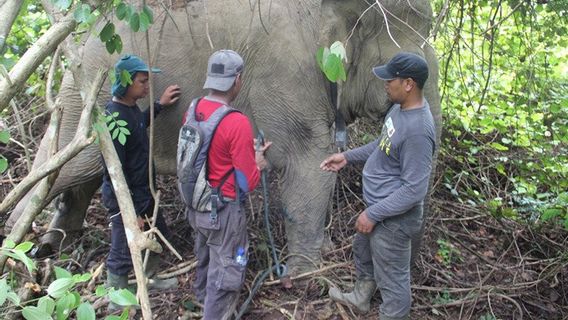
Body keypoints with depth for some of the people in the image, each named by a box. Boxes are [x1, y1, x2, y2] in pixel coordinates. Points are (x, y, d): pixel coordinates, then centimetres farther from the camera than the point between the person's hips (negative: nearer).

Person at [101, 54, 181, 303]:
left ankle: (149, 279, 49)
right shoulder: (114, 118, -27)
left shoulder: (131, 108, 2)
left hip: (143, 193, 10)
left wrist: (159, 105, 23)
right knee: (123, 255, 6)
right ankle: (116, 305, 25)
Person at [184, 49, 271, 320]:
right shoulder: (237, 123, -25)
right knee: (225, 275, 9)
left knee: (205, 255, 31)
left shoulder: (192, 111, -4)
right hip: (223, 212, -8)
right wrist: (257, 162, 0)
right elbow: (248, 183, -20)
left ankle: (203, 297, 55)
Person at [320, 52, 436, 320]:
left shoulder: (418, 130, -32)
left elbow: (414, 190, -29)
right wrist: (348, 156, 10)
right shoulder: (400, 107, -2)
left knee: (392, 279, 10)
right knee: (363, 253, 32)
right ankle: (360, 298, 57)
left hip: (393, 219, -11)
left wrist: (373, 214, -24)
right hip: (378, 207, 11)